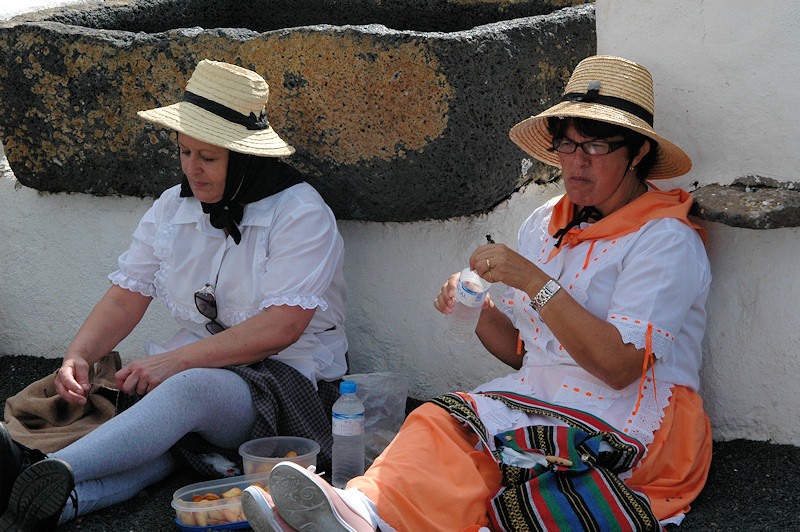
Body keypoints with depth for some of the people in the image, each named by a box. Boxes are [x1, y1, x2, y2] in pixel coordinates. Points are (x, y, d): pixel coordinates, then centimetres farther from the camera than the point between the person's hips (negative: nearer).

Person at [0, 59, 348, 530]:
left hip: (285, 378, -5)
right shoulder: (174, 207, 10)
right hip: (195, 364, 5)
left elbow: (280, 328, -19)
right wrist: (78, 357, -12)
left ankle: (50, 470, -54)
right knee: (155, 445, -31)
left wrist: (177, 360, -24)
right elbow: (125, 297, 9)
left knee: (191, 388, -39)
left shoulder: (301, 214, -10)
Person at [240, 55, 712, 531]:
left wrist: (535, 282, -19)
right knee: (443, 422, -26)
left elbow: (620, 366, -16)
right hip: (542, 400, 6)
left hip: (631, 424, -5)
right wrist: (477, 310, -3)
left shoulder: (665, 239, -5)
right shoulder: (544, 225, 16)